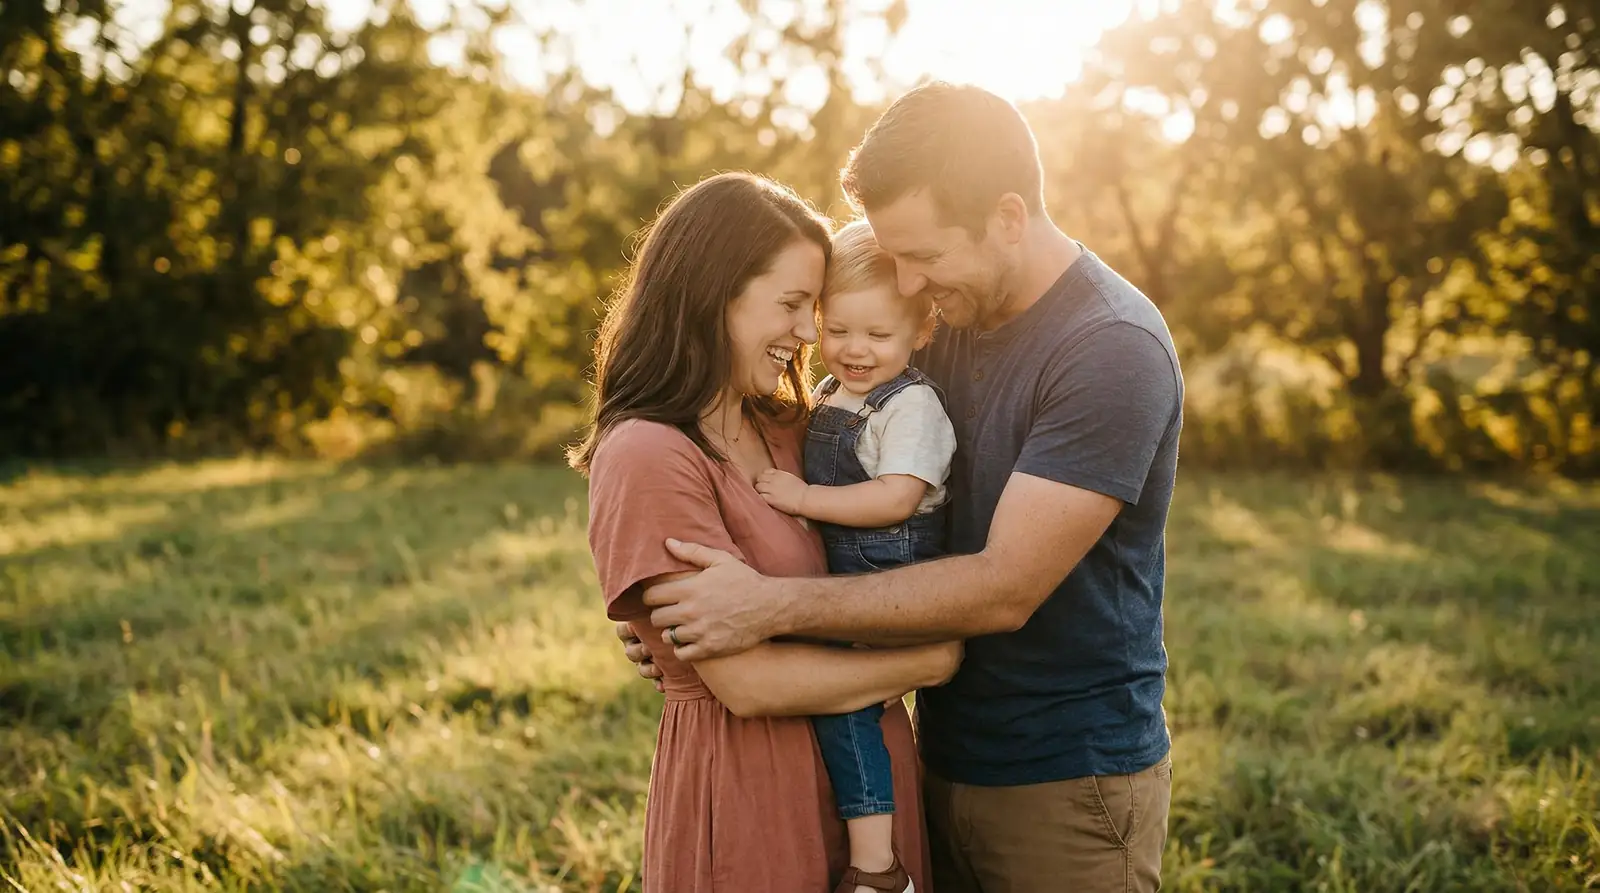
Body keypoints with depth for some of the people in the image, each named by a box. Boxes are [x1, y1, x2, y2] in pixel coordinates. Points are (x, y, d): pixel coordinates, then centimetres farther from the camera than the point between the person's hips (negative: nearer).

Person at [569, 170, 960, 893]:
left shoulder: (788, 427, 6)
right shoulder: (648, 455, -17)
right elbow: (749, 681, -20)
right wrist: (933, 661, -11)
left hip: (867, 770, 7)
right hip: (743, 790, -7)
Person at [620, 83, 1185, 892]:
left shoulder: (1114, 350, -20)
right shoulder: (952, 325, 3)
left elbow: (1005, 589, -24)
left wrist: (778, 605, -25)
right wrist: (718, 601, -7)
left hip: (1070, 777, -6)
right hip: (949, 758, 6)